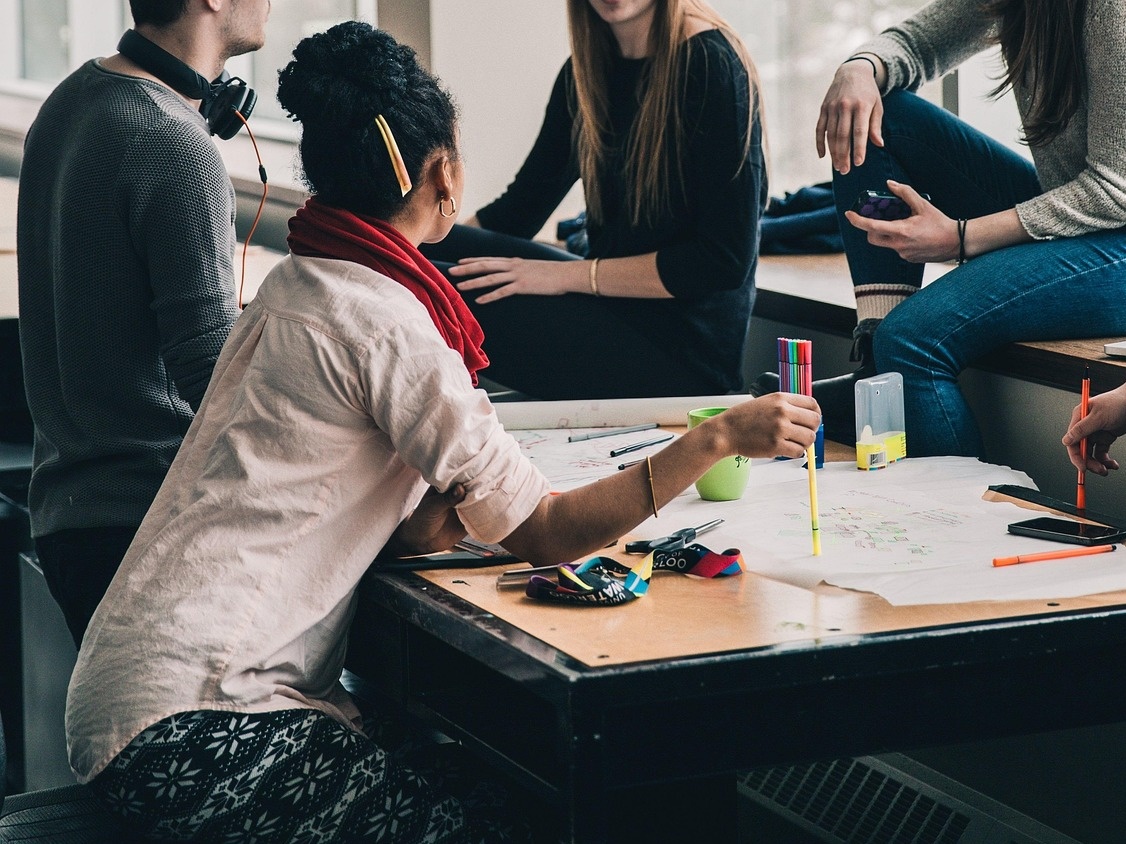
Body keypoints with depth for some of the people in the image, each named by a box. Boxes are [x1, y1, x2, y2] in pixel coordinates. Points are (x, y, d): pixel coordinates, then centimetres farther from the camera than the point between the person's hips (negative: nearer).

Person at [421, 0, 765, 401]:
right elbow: (520, 206, 14)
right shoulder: (585, 70, 9)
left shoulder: (710, 66, -14)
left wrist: (569, 275, -17)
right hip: (612, 313, 7)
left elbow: (724, 260, -17)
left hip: (683, 352, -7)